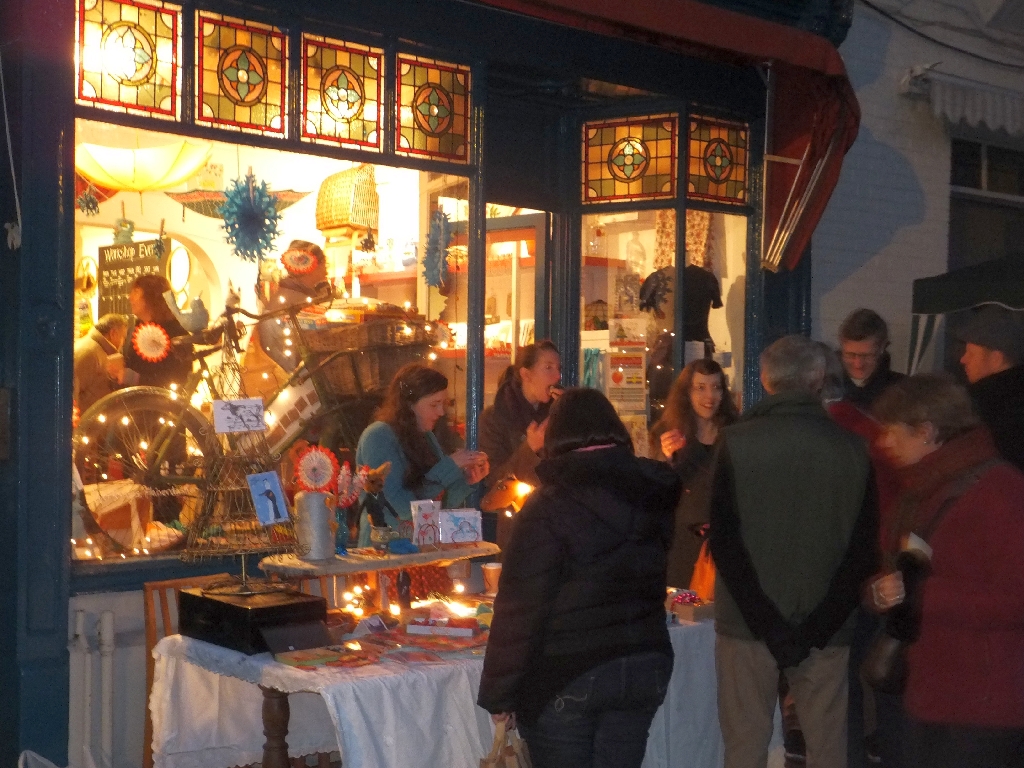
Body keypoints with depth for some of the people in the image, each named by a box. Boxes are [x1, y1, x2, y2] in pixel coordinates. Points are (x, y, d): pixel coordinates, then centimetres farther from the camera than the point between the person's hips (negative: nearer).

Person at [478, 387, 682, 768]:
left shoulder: (550, 505, -14)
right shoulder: (653, 493, 2)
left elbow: (521, 606, -15)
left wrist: (500, 692, -10)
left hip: (566, 675, -5)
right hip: (645, 667, 5)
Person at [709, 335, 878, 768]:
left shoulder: (737, 442, -6)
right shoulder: (852, 448, -1)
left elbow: (723, 541, -10)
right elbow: (863, 549, -1)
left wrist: (768, 626, -9)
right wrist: (816, 628, -3)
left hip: (748, 623, -1)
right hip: (825, 627, 2)